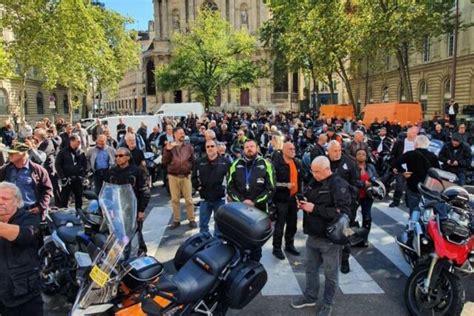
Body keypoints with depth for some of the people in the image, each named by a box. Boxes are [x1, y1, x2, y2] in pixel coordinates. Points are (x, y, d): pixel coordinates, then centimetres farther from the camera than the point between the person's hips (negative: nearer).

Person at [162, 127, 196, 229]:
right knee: (175, 199, 7)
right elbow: (164, 161, -4)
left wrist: (190, 169, 1)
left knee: (189, 199, 2)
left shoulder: (189, 146, 6)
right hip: (173, 176, 0)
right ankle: (176, 220, 19)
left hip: (186, 176, 0)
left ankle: (191, 219, 13)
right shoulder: (168, 146, 4)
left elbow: (193, 160, 10)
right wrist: (168, 150, -15)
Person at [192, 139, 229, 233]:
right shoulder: (199, 162, 4)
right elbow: (194, 177, 11)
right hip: (205, 198, 2)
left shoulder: (225, 162, -3)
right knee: (203, 224, 9)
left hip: (220, 198, -2)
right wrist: (198, 187, -1)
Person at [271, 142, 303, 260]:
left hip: (293, 198, 7)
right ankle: (277, 248, 14)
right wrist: (286, 185, -22)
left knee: (292, 223, 16)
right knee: (280, 224, 1)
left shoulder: (297, 163, 8)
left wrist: (300, 194, 14)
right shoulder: (276, 163, -15)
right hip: (282, 198, -6)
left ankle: (289, 245, 32)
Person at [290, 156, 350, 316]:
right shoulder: (314, 182, 6)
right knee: (310, 267, 20)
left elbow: (343, 212, -27)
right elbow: (309, 199, 22)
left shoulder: (338, 184, -18)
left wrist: (315, 208, -27)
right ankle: (310, 296, 39)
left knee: (330, 273, 11)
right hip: (313, 235, 7)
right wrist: (303, 204, -3)